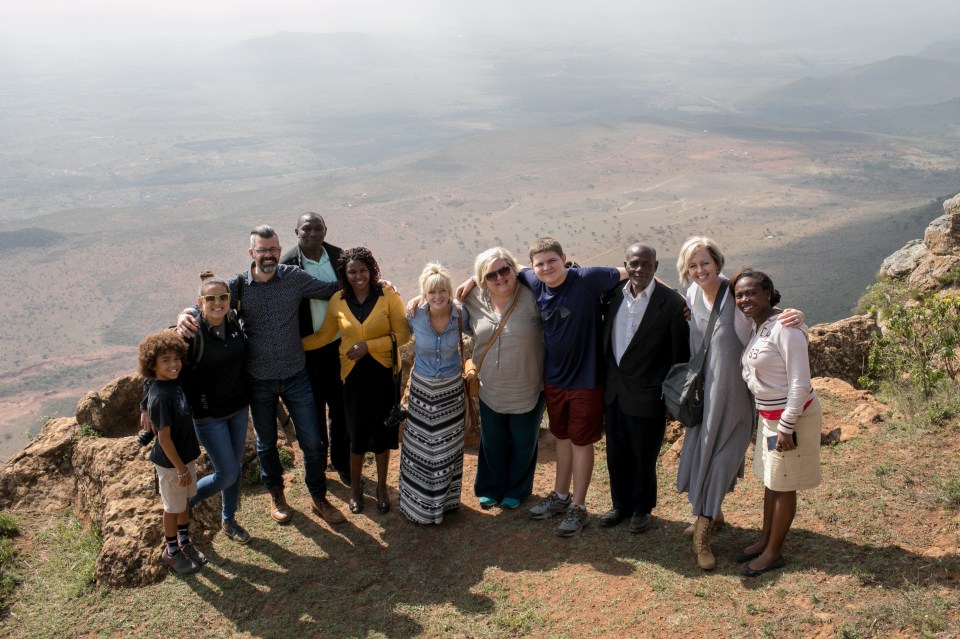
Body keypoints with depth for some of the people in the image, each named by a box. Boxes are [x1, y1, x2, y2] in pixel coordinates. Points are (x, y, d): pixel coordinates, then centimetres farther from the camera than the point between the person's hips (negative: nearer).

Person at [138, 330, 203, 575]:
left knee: (185, 500, 23)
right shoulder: (160, 397, -30)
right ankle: (171, 551, 32)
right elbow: (164, 439, -25)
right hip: (170, 462, -8)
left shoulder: (173, 384, -4)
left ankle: (184, 542, 43)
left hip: (186, 455, 8)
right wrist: (181, 469, -19)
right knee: (173, 507, 12)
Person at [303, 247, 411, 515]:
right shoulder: (338, 301, 0)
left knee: (382, 432, 9)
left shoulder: (389, 297, -9)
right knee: (357, 433, 7)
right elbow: (322, 337, 9)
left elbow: (402, 335, -10)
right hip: (353, 374, 1)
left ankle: (381, 487, 29)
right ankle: (355, 487, 29)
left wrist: (368, 346, -17)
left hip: (383, 372, -1)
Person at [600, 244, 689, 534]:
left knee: (643, 458, 11)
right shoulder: (615, 295, 0)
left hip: (646, 396, -5)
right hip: (613, 393, 5)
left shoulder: (672, 302, -14)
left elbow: (680, 354, -10)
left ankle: (641, 509, 32)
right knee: (616, 455, 17)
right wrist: (604, 382, 8)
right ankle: (621, 504, 37)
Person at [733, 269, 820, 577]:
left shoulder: (784, 328, -22)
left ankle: (773, 552, 19)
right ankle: (765, 540, 34)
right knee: (770, 480, 19)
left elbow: (800, 382, -23)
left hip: (791, 416, -8)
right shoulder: (756, 327, 5)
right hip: (769, 414, 8)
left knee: (783, 485, 5)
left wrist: (786, 427, -22)